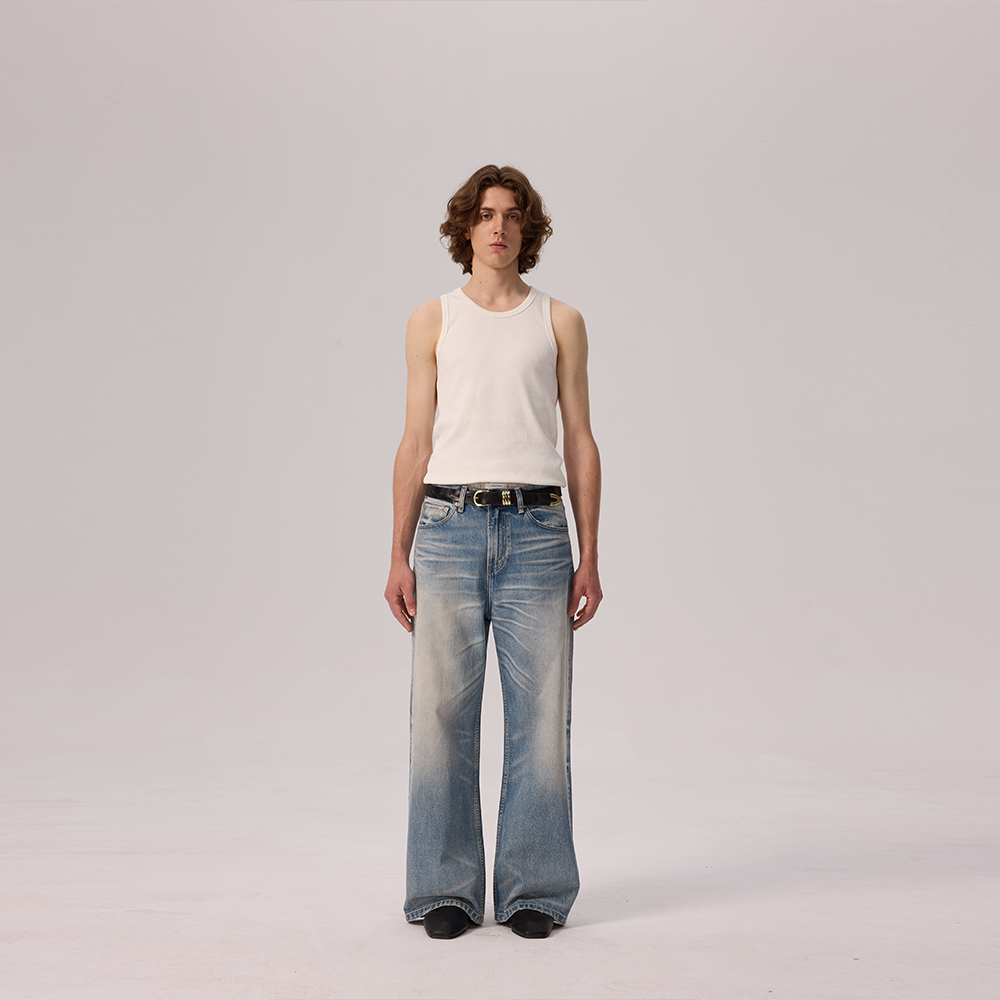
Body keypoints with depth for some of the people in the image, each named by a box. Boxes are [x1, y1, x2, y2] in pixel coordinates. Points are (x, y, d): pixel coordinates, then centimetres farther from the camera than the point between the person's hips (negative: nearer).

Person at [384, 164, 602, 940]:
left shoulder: (560, 322, 12)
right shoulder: (432, 323, 12)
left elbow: (580, 442, 9)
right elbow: (416, 446, 10)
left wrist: (589, 557, 2)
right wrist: (400, 557, 3)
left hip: (536, 531, 0)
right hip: (450, 526, 0)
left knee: (541, 716, 1)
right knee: (442, 714, 1)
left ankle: (534, 891, 14)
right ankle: (447, 891, 14)